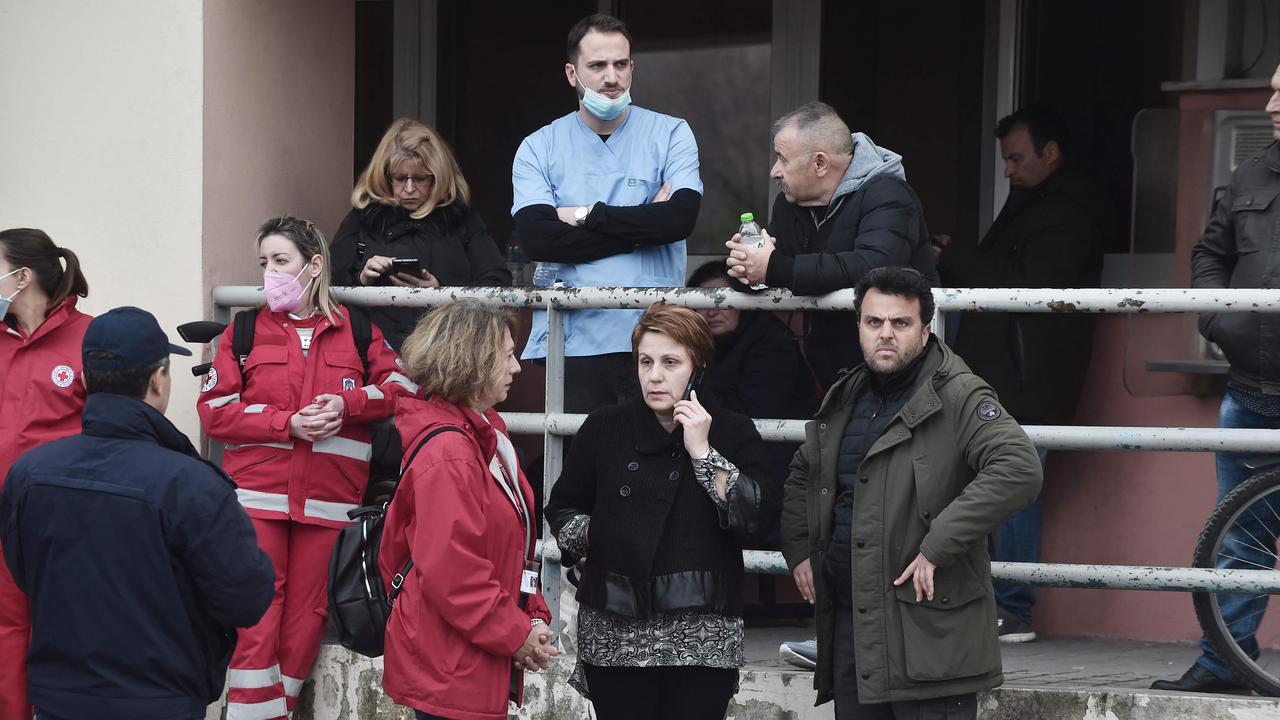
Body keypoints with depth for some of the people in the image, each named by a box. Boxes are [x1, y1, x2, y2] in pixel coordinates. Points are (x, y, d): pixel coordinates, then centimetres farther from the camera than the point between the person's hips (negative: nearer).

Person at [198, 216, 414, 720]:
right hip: (257, 498, -1)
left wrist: (347, 403, -11)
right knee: (255, 621, -8)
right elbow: (215, 411, 0)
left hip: (328, 503, 1)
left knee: (304, 622, 4)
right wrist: (288, 423, -13)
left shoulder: (356, 330, 8)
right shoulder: (244, 332, 6)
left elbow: (403, 385, 6)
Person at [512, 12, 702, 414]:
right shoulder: (539, 148, 7)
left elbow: (680, 217, -10)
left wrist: (588, 215, -7)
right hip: (573, 340, 1)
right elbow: (536, 238, -8)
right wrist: (641, 226, -8)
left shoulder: (671, 135, 6)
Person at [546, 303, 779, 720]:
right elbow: (562, 509, 19)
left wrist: (703, 452, -10)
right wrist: (588, 536, -1)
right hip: (616, 630, 1)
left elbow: (760, 518, -9)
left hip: (703, 632, -1)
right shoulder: (604, 429, 9)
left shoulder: (734, 433, 4)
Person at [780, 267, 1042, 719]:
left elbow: (1019, 469, -24)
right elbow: (802, 473, 33)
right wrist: (798, 549, 18)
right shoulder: (844, 400, 16)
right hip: (847, 623, 7)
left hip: (929, 627, -7)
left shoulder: (957, 397, -9)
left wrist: (937, 547, -24)